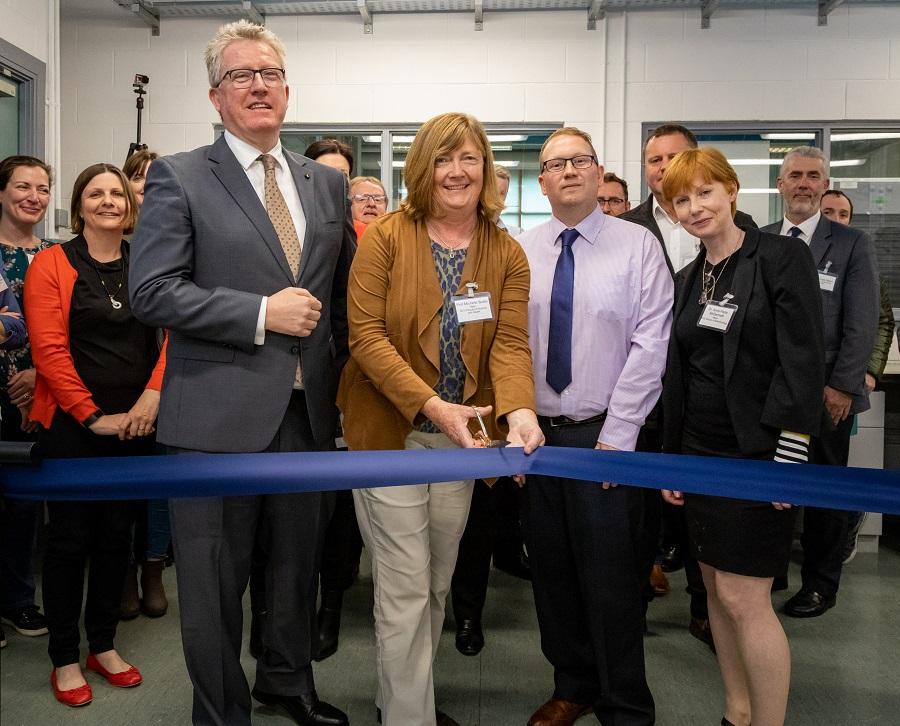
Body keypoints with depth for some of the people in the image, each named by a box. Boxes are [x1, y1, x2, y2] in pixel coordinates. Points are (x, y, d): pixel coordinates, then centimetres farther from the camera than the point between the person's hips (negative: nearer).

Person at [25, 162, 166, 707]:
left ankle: (104, 645, 28)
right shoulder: (52, 264, -3)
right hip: (73, 425, -3)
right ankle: (64, 657, 20)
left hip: (135, 424, 3)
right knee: (70, 537, 6)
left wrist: (151, 396, -14)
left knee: (118, 534, 12)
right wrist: (93, 414, -14)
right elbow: (48, 348, -10)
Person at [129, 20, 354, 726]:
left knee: (298, 567, 20)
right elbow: (152, 292, -12)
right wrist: (261, 314, -17)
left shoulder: (328, 183, 11)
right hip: (218, 417, -4)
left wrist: (345, 379, 10)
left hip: (309, 413, 5)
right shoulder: (179, 177, -3)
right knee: (215, 583, 9)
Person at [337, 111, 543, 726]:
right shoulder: (386, 237, -7)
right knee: (406, 589, 0)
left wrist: (518, 410, -28)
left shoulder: (508, 254, 2)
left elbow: (511, 343, -8)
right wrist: (431, 405, -23)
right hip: (391, 430, -4)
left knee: (437, 584, 18)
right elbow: (366, 333, -13)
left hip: (463, 436, 4)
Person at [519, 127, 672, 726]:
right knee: (551, 570, 13)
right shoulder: (520, 251, 6)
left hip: (606, 435, -3)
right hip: (535, 433, 4)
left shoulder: (638, 245, -4)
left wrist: (616, 436, -11)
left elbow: (650, 346, -8)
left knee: (610, 578, 2)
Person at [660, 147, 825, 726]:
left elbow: (804, 362, -13)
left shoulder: (783, 257, -7)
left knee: (744, 597, -6)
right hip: (703, 454, 7)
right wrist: (673, 458, 13)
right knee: (716, 587, 13)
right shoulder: (687, 280, 11)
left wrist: (787, 460, -18)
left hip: (758, 455, -6)